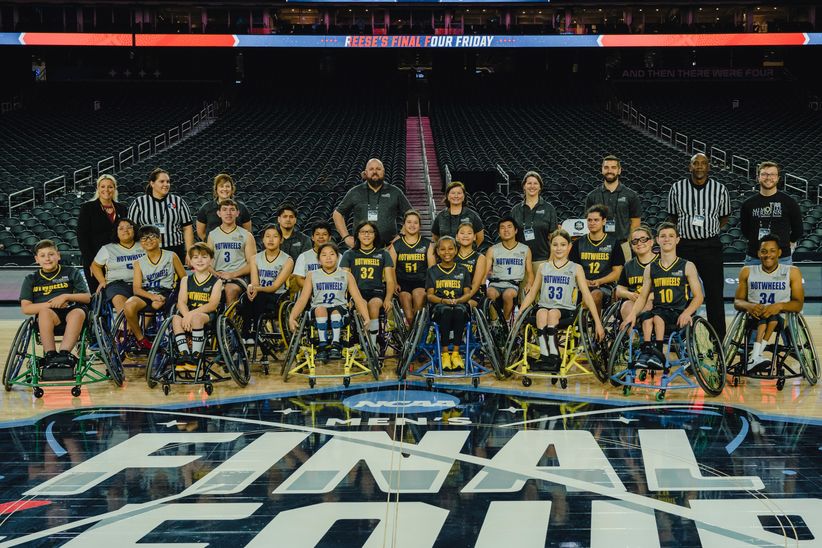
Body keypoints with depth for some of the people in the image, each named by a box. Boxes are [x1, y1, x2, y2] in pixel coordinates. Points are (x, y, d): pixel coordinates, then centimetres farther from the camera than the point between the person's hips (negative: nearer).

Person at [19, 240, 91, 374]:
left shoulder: (71, 273, 17)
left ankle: (64, 354, -48)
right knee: (45, 312, -36)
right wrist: (50, 304, -9)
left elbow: (87, 297, 10)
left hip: (71, 311, 0)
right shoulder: (31, 279, 17)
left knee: (79, 312, -36)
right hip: (45, 319, 0)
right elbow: (25, 308, 5)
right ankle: (50, 356, -41)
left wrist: (66, 296, -8)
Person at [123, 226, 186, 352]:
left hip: (165, 292, -2)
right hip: (145, 293, 2)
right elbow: (136, 288, 0)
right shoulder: (139, 262, 12)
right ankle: (140, 339, -9)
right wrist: (152, 296, -19)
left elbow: (184, 279, 12)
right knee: (129, 306, -30)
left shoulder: (171, 256, 9)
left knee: (156, 305, -38)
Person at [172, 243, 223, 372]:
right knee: (176, 319, -31)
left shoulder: (216, 281, 5)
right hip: (188, 314, 3)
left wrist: (192, 314, -23)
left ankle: (195, 356, -31)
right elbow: (181, 302, 1)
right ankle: (184, 355, -30)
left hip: (208, 315, -3)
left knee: (197, 317, -38)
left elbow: (213, 305, -9)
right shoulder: (186, 280, 15)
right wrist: (187, 315, -22)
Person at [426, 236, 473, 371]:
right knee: (446, 310, -38)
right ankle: (445, 353, -36)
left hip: (460, 304, 1)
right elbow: (430, 295, 6)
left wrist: (457, 300, -14)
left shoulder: (462, 271, 18)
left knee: (459, 310, -37)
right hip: (439, 306, -1)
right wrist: (444, 300, -14)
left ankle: (456, 352, -35)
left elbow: (468, 293, 9)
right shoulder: (433, 271, 16)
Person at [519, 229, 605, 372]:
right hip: (544, 306, 2)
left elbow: (587, 296, 5)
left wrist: (598, 323, -1)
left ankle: (554, 357, -36)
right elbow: (532, 293, 19)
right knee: (542, 313, -35)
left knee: (553, 313, -36)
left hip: (566, 310, -2)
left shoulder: (576, 268, 10)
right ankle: (544, 356, -39)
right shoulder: (544, 267, 17)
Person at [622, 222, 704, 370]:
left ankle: (657, 353, -35)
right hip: (658, 310, 2)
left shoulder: (687, 266, 7)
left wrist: (686, 313, -18)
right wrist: (632, 314, -6)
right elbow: (643, 296, 14)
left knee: (658, 317, -34)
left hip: (679, 314, -2)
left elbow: (698, 297, 2)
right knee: (646, 319, -32)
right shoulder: (650, 269, 16)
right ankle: (646, 351, -40)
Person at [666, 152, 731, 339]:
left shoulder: (720, 189, 1)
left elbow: (724, 218, 13)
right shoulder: (677, 188, 2)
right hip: (684, 245, 1)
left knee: (715, 293, 2)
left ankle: (718, 337, 10)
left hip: (710, 245, -1)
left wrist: (708, 231, 4)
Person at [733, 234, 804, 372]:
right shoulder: (747, 272, 9)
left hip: (781, 318, -1)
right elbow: (737, 301, 8)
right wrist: (749, 306, -17)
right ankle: (757, 356, -48)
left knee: (771, 315, -35)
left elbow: (799, 304, -1)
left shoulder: (792, 272, 5)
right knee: (764, 313, -34)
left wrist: (780, 306, -23)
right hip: (753, 317, 1)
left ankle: (755, 356, -46)